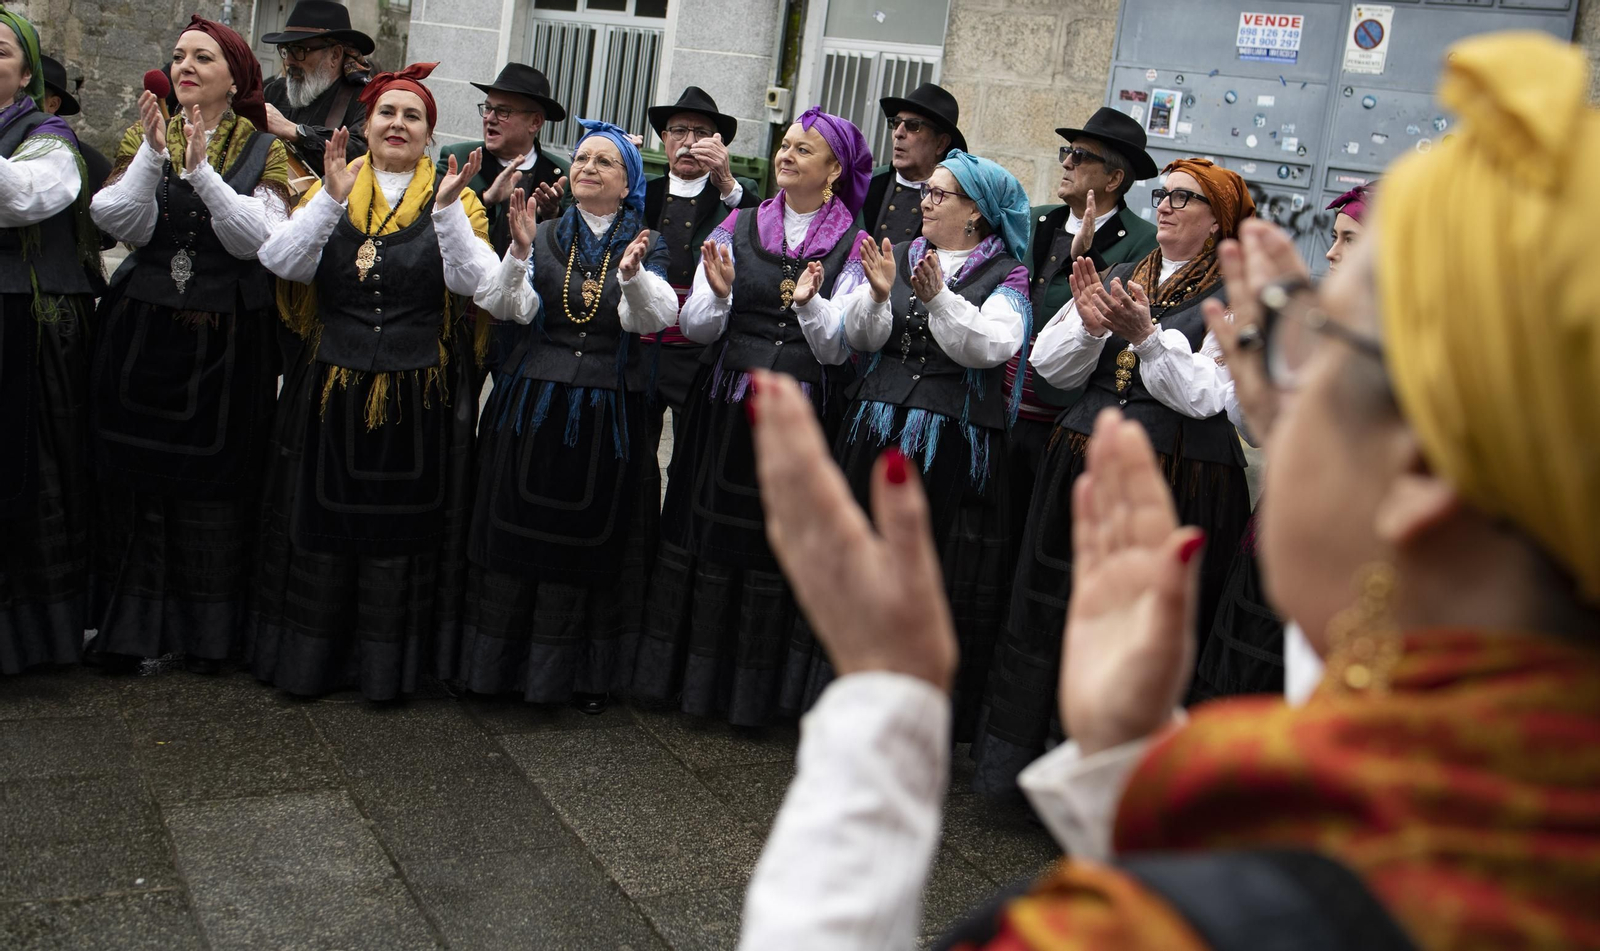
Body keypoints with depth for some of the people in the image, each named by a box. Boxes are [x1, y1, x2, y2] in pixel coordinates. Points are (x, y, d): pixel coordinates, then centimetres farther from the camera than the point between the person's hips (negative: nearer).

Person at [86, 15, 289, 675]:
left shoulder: (264, 150, 1)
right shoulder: (144, 137, 7)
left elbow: (255, 238, -13)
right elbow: (124, 224, -7)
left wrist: (202, 171, -21)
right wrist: (153, 154, -19)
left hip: (225, 341, -2)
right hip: (143, 331, 2)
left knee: (214, 483, 5)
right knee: (136, 478, 6)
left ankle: (207, 629, 19)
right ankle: (131, 623, 19)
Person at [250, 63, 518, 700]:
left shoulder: (453, 200, 3)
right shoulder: (328, 193, 8)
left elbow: (474, 283, -13)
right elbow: (282, 263, -9)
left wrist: (448, 209, -24)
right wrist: (332, 198, -18)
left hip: (417, 400, -1)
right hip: (331, 391, 2)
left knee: (401, 528, 6)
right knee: (322, 523, 9)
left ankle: (387, 662, 21)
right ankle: (312, 654, 25)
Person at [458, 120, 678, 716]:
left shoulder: (646, 245, 3)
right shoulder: (546, 237, 7)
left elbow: (654, 318, -16)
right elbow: (520, 310, -9)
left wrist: (632, 273, -35)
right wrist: (520, 249, -24)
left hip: (609, 415, -1)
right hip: (535, 407, 1)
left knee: (593, 542, 7)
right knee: (522, 534, 6)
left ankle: (585, 670, 20)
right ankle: (504, 662, 20)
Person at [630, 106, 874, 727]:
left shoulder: (852, 246, 2)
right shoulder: (738, 228, 8)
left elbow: (838, 349, -6)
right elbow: (695, 327, 3)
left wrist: (810, 304, -23)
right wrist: (718, 293, -17)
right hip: (726, 407, 2)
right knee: (706, 534, 6)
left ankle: (754, 687, 20)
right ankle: (688, 673, 23)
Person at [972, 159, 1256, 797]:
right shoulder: (1117, 277, 14)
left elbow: (1206, 396, -12)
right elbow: (1049, 366, 7)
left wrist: (1146, 333, -23)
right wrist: (1088, 324, -12)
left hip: (1176, 485, -5)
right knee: (1048, 612, 9)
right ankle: (1011, 759, 24)